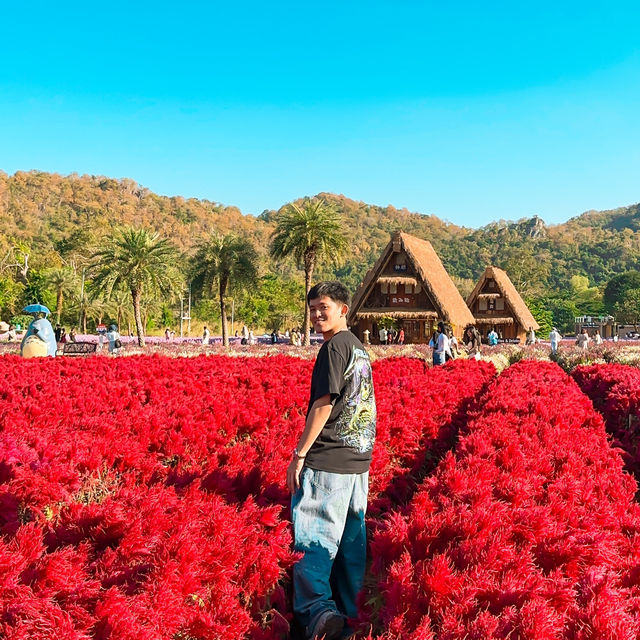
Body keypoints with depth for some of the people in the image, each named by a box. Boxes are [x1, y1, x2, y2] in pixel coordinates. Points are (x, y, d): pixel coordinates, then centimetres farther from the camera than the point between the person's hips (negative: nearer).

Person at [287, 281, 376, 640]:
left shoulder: (335, 346, -11)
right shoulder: (360, 349, 15)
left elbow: (324, 403, -16)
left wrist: (299, 454, -12)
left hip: (328, 459, -9)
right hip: (359, 460, 9)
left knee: (314, 536, -5)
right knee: (352, 538, 13)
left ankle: (318, 609, -15)